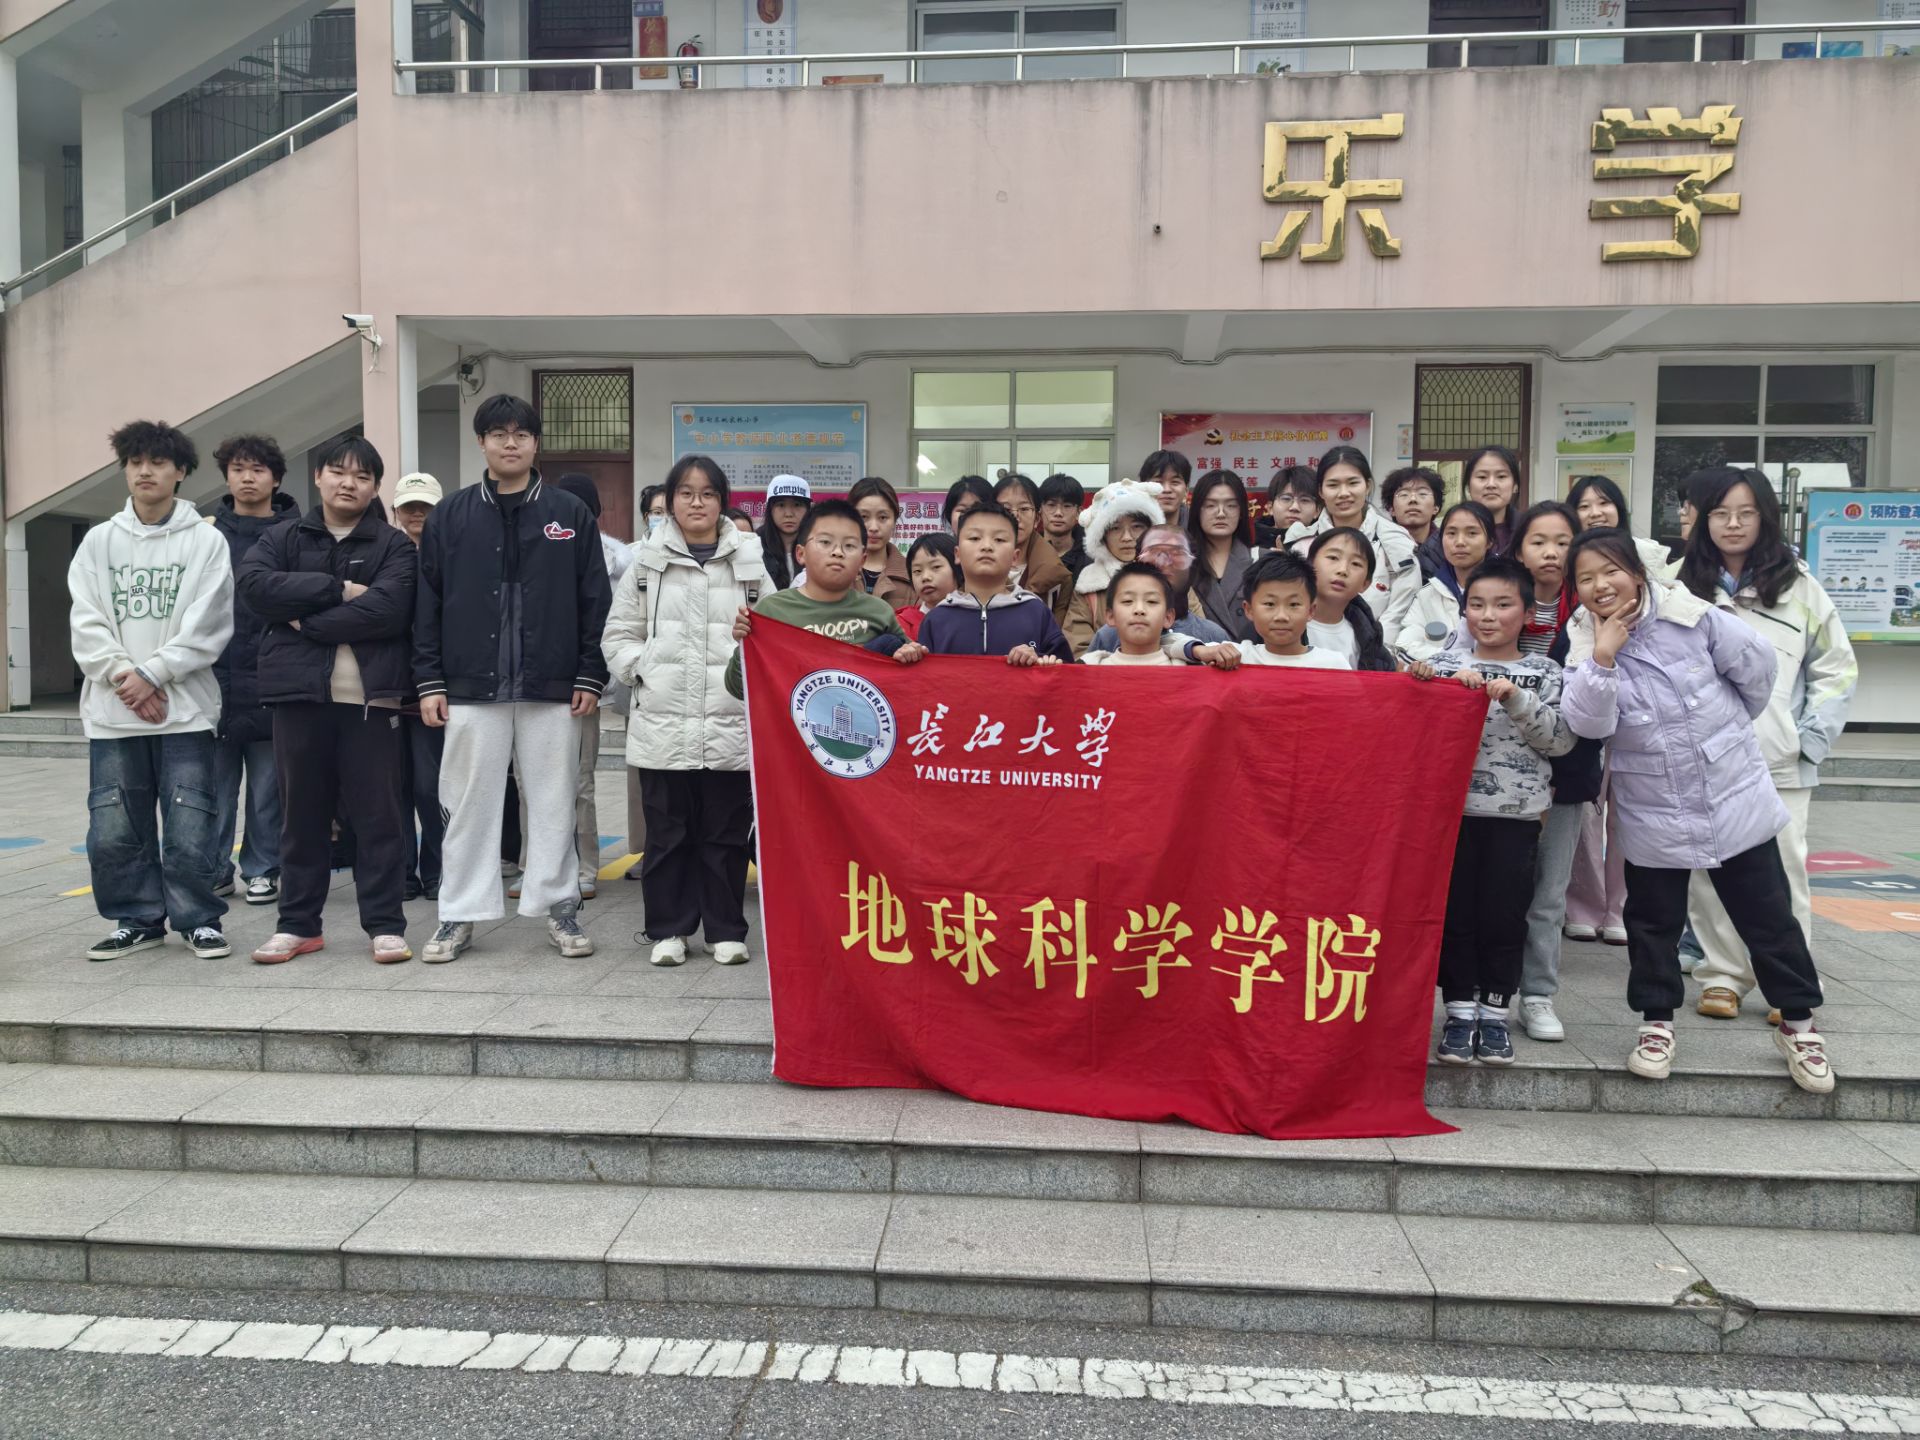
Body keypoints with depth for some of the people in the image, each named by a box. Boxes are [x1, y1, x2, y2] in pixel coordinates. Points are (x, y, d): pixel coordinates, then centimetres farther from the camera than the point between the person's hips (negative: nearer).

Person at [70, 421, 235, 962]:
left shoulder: (206, 540, 2)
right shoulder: (99, 541, 11)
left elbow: (207, 627, -5)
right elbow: (86, 625, 3)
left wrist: (152, 674, -12)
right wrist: (125, 677, -10)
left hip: (185, 707, -3)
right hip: (112, 711, 3)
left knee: (189, 827, -2)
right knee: (113, 830, 4)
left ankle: (198, 918, 13)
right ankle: (139, 920, 19)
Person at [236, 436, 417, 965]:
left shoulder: (394, 545, 5)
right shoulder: (283, 539, 13)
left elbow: (387, 609, -13)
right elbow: (253, 583, -7)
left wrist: (307, 623, -9)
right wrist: (338, 588, -13)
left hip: (371, 695, -2)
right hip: (299, 693, 3)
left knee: (378, 813, 1)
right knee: (302, 812, 9)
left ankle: (385, 923, 8)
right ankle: (298, 923, 19)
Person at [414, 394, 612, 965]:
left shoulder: (570, 513, 5)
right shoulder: (450, 516, 7)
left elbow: (594, 600, 4)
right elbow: (428, 604, 6)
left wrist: (590, 676, -2)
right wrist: (429, 681, 0)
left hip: (552, 687, 0)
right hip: (472, 687, 1)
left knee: (553, 799, 6)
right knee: (469, 801, 6)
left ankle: (559, 906, 17)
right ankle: (460, 914, 15)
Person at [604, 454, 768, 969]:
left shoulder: (750, 560, 5)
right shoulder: (647, 560, 7)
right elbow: (620, 633, 10)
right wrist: (643, 671, -3)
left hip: (731, 721, 0)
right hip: (662, 721, 1)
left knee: (726, 833, 8)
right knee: (666, 833, 8)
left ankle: (726, 930, 19)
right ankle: (668, 929, 20)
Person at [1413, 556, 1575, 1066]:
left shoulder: (1543, 672, 5)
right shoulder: (1447, 663, 6)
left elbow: (1562, 739, -4)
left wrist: (1516, 700, -15)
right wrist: (1453, 686, -16)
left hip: (1517, 812, 0)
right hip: (1454, 805, 1)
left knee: (1504, 914, 5)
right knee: (1455, 911, 4)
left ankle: (1495, 1013, 18)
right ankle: (1461, 1012, 15)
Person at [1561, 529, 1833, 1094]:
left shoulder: (1689, 617, -13)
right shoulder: (1585, 647, -8)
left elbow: (1758, 663, 0)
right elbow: (1589, 723, -22)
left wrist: (1730, 727, 13)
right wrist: (1603, 658, -30)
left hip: (1736, 798, -1)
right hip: (1652, 815, 1)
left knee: (1767, 915, 10)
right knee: (1653, 922, 12)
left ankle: (1798, 1022, 28)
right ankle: (1656, 1021, 30)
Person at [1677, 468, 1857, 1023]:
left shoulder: (1797, 587, 5)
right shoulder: (1681, 586, 6)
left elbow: (1837, 668, 7)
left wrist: (1812, 738, -2)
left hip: (1779, 763, 0)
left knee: (1781, 874, 2)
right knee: (1709, 873, 5)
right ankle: (1723, 975, 19)